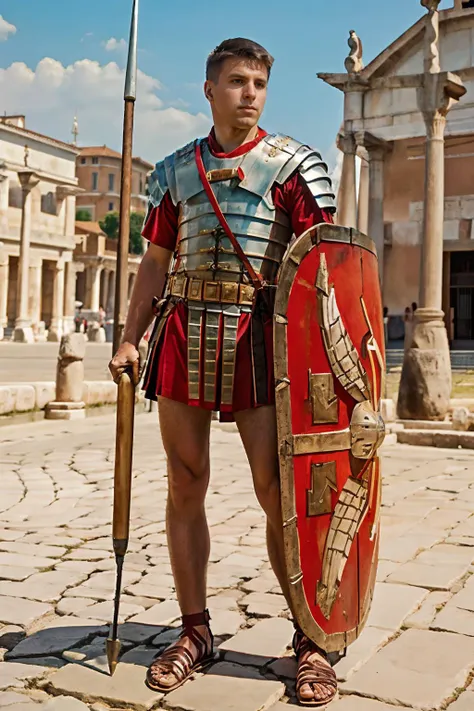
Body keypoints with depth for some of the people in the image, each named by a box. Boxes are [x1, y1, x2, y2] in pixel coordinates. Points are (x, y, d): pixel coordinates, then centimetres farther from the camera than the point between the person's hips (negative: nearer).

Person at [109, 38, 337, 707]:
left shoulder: (294, 163, 4)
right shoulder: (175, 170, 14)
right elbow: (157, 261, 18)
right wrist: (129, 340, 10)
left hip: (258, 335, -3)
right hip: (185, 332, 4)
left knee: (278, 489, -5)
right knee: (185, 485, 5)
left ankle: (311, 640, 11)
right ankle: (195, 633, 20)